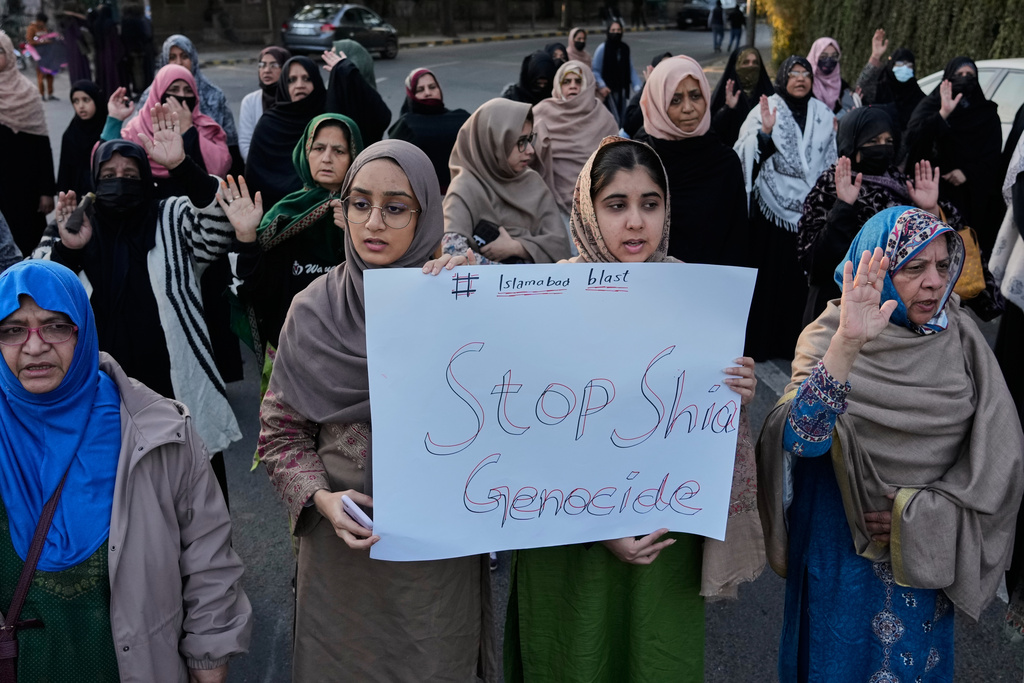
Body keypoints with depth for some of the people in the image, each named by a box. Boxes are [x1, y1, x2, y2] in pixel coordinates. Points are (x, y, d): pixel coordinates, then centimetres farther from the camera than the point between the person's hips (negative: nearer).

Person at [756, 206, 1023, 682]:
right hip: (845, 551, -3)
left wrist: (922, 514, -16)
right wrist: (847, 345, -44)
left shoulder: (960, 339, -5)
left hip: (929, 549, 3)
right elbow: (801, 440, -32)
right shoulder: (829, 337, -14)